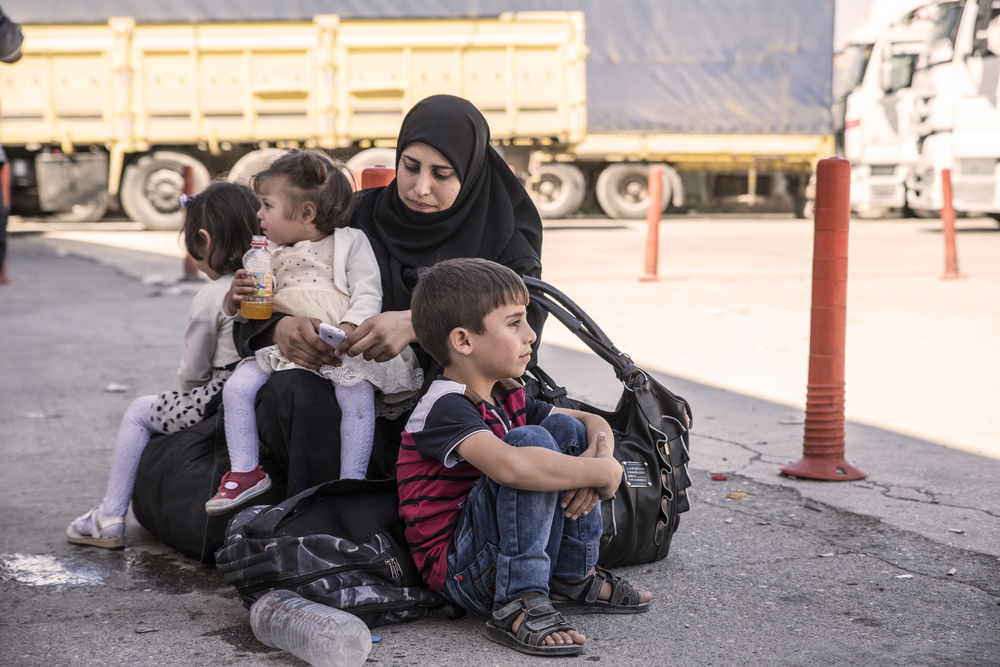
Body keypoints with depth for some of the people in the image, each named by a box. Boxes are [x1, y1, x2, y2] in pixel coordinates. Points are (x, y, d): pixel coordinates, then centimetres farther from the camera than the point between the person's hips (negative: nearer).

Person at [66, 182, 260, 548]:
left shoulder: (210, 298, -14)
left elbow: (192, 373, -7)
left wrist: (189, 391, 17)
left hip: (221, 403, -7)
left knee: (138, 412, 15)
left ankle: (110, 518, 15)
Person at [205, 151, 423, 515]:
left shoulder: (350, 242, 3)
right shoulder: (270, 253, 19)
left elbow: (368, 296, -6)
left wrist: (344, 332, -24)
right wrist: (237, 298, -4)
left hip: (342, 349, -5)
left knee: (356, 394, -31)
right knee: (237, 386, -13)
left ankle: (352, 481, -21)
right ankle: (245, 472, -2)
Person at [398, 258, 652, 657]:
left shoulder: (506, 398, 9)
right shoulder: (446, 407, -21)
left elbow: (594, 423, 14)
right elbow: (511, 466, -40)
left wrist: (597, 456, -11)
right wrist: (603, 473, -28)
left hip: (495, 545, 9)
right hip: (460, 573, -9)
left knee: (565, 429, 1)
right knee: (530, 441, -27)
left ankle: (574, 579, 5)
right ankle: (517, 605, -26)